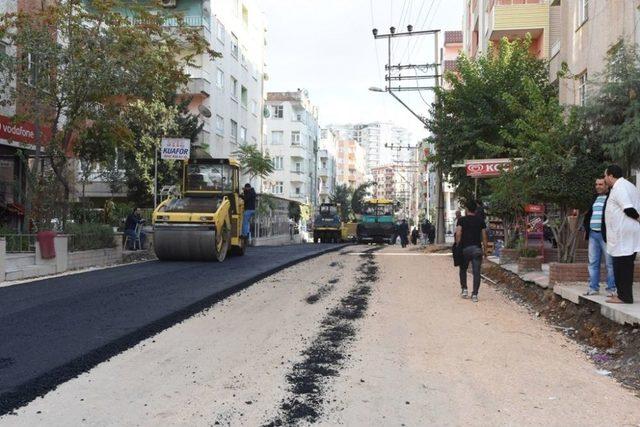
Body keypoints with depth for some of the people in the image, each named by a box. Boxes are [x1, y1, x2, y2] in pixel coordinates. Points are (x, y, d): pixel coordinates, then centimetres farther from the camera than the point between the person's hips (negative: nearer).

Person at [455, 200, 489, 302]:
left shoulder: (462, 220, 0)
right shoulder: (480, 220, 7)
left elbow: (458, 234, -10)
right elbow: (484, 236, 5)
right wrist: (485, 250, 10)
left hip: (465, 248, -1)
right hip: (477, 249, 1)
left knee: (463, 269, 18)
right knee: (476, 272, 1)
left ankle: (464, 289, 14)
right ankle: (474, 294, -1)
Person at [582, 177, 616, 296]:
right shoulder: (594, 198, 18)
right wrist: (586, 228, 15)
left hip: (606, 235, -7)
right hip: (593, 234, 7)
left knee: (610, 263, -2)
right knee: (593, 262, 8)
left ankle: (612, 289, 4)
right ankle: (593, 288, 14)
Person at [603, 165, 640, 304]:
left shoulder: (618, 188, -13)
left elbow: (628, 208, -22)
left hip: (622, 234, -10)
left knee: (621, 265, -5)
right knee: (626, 265, 14)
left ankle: (624, 297, -2)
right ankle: (624, 294, 20)